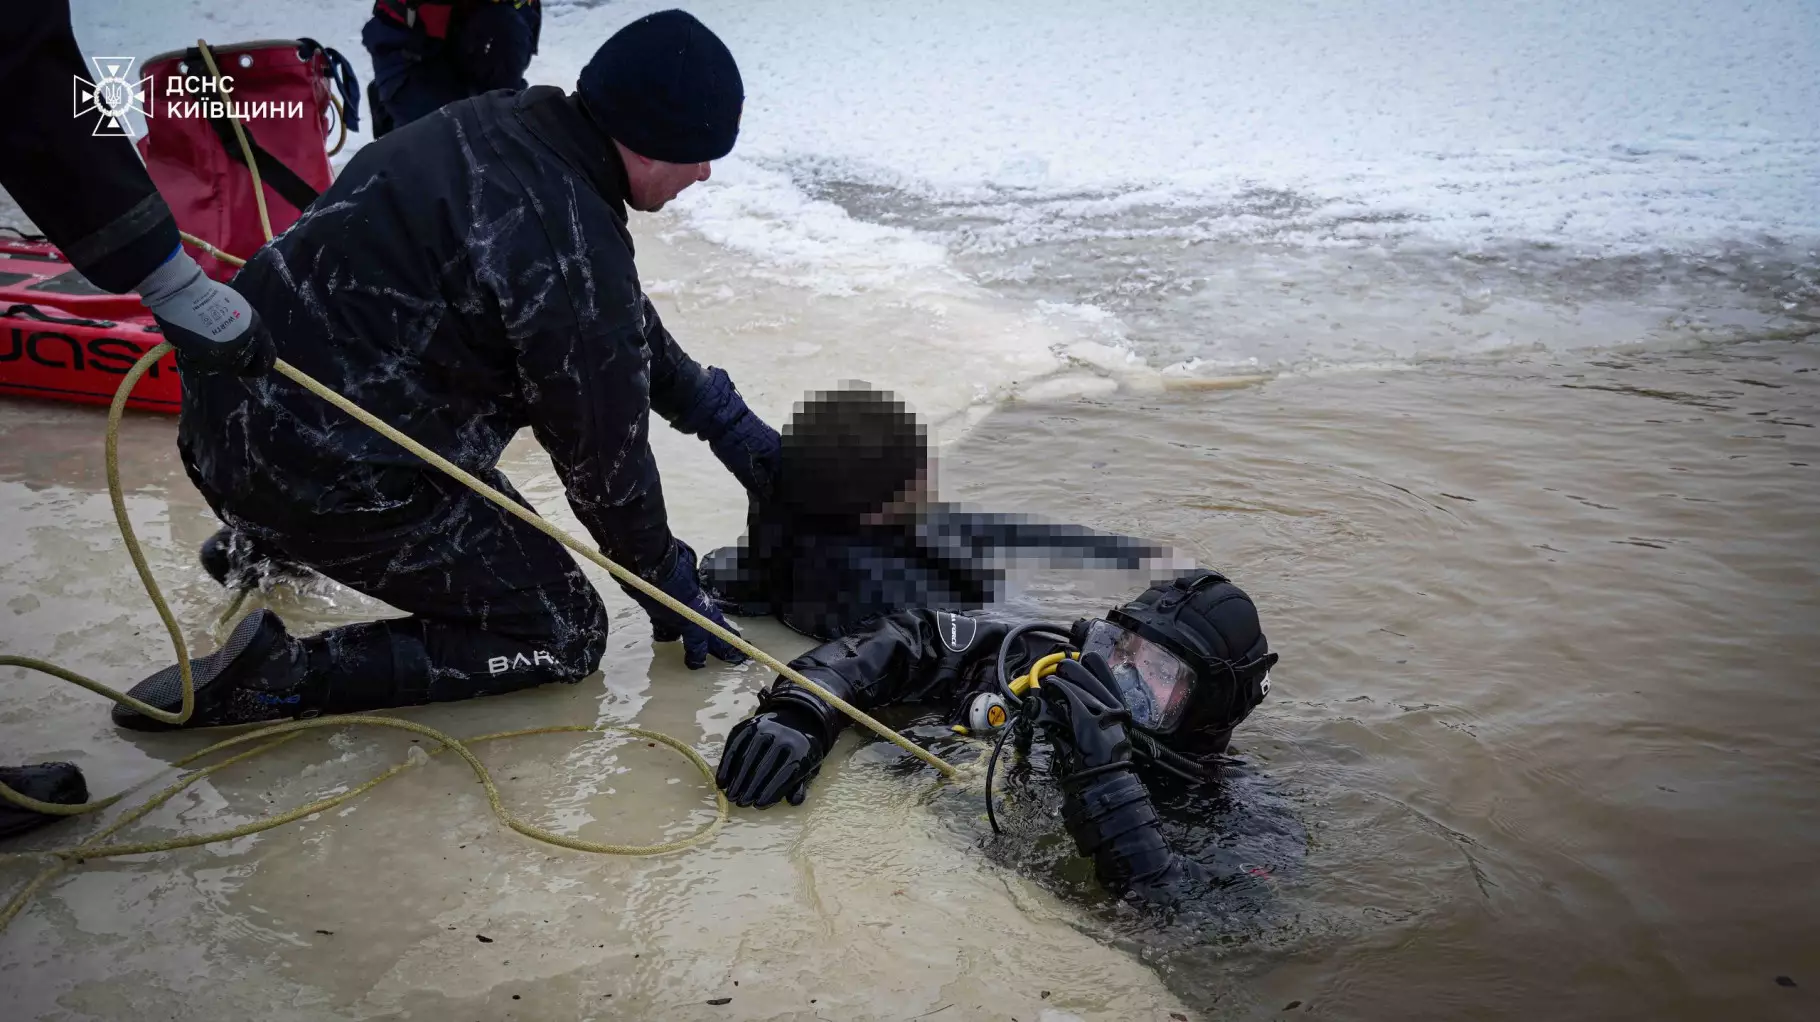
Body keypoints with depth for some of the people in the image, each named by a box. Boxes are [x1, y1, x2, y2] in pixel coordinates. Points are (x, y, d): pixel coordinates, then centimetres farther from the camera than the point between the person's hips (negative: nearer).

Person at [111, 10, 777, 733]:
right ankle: (277, 674, -7)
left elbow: (622, 325, 15)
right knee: (566, 636, 3)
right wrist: (666, 580, 6)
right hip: (323, 478, -9)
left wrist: (718, 414, 19)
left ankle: (261, 539, 36)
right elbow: (603, 451, -12)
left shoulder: (499, 122, 1)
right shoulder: (573, 248, -25)